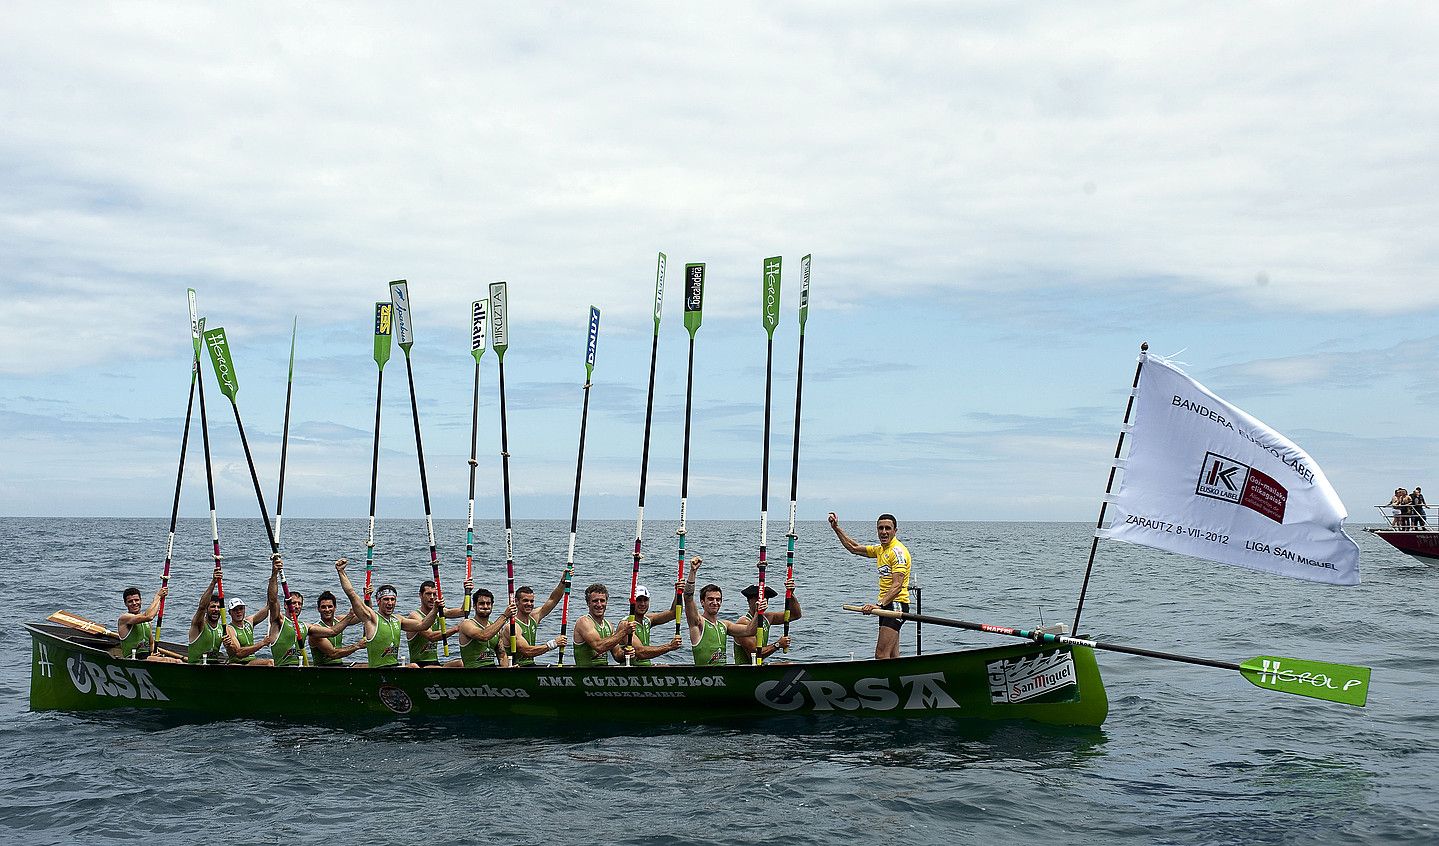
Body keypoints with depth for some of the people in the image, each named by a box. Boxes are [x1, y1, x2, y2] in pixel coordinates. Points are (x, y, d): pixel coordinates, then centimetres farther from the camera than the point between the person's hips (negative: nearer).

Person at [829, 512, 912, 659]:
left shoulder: (898, 551, -14)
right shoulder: (880, 549, 16)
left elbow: (897, 585, -24)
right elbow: (854, 548, 30)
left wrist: (879, 604, -35)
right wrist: (836, 528, 25)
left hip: (896, 604, -10)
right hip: (887, 605, 10)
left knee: (881, 655, -17)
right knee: (892, 657, 8)